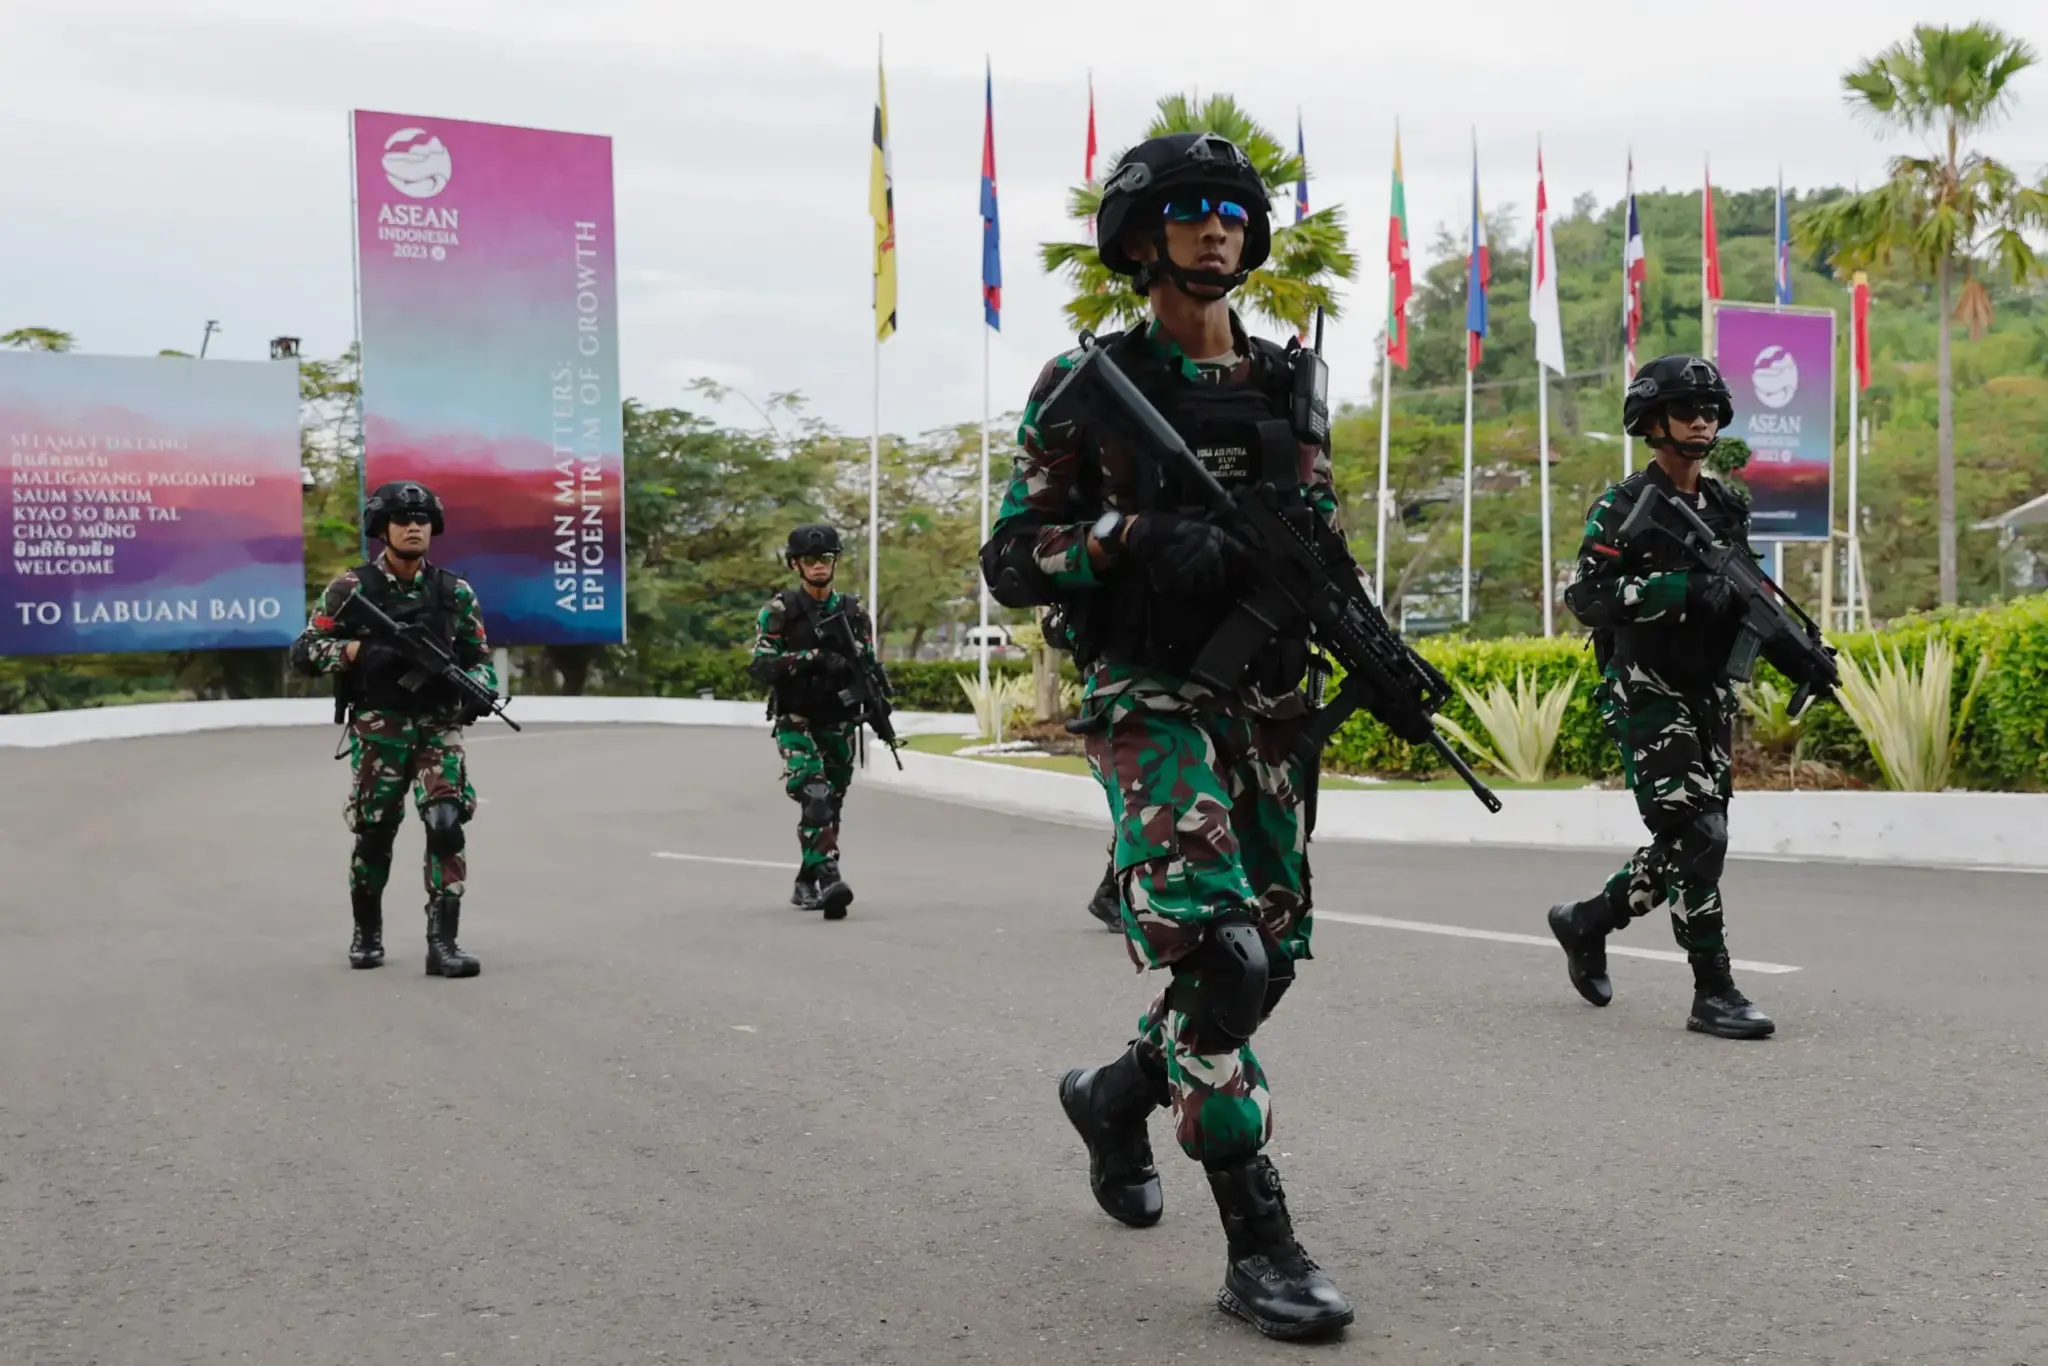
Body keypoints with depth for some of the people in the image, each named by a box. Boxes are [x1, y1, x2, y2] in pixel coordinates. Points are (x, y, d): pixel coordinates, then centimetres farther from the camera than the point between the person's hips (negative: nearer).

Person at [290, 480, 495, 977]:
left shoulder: (454, 592, 5)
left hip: (439, 727, 1)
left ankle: (442, 943, -12)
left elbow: (480, 658, 12)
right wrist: (358, 650, -20)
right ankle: (367, 933, 29)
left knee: (446, 825, -15)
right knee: (373, 833, 7)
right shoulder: (351, 588, -2)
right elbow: (303, 652, -3)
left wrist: (478, 691, -10)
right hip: (378, 730, -1)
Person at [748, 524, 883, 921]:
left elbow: (869, 667, 14)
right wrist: (812, 658, -23)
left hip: (839, 723, 4)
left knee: (831, 806, 8)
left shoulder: (853, 611, 8)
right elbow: (761, 665, -13)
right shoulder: (779, 611, -4)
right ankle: (828, 878, -31)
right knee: (815, 797, -22)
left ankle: (806, 885, 21)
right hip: (795, 723, -4)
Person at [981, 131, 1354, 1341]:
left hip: (1266, 698, 6)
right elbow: (1010, 560, -4)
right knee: (1216, 953, -18)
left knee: (1271, 955, 11)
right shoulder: (1090, 387, -2)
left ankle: (1119, 1095, 38)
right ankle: (1260, 1243, -9)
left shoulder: (1286, 382, 11)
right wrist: (1131, 538, -21)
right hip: (1151, 698, -6)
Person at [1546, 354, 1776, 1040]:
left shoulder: (1728, 506, 12)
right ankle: (1713, 991, -6)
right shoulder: (1624, 508, -8)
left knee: (1689, 846, 10)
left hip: (1711, 694, 7)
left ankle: (1587, 921, 32)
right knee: (1698, 835, -14)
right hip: (1648, 693, -7)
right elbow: (1584, 595, -18)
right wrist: (1677, 588, -27)